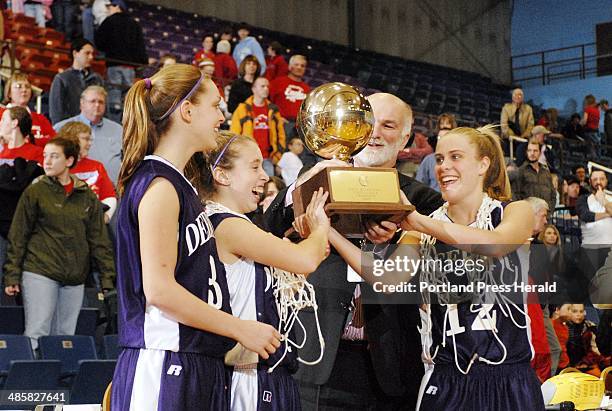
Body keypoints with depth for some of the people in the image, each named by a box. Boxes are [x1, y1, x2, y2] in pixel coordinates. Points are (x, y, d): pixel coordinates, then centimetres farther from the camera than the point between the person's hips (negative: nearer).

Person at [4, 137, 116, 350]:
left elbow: (99, 240, 10)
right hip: (39, 273, -3)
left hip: (75, 279, 3)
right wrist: (12, 275, -5)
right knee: (37, 333, -8)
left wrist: (108, 278, 4)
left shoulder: (87, 197, 10)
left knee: (65, 336, 5)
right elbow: (18, 237, 1)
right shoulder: (35, 192, 2)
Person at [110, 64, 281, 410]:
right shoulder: (159, 186, -11)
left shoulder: (181, 184, 18)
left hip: (197, 365, 9)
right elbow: (159, 289, -19)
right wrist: (242, 330, -13)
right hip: (164, 368, -9)